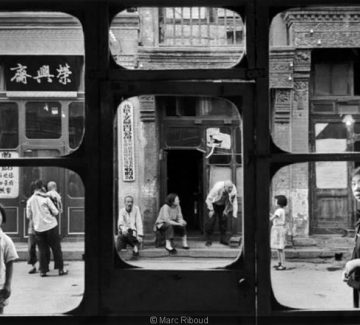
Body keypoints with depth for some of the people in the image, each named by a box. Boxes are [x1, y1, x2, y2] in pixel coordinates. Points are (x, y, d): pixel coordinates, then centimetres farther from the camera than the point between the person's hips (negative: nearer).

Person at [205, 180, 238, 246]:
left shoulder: (233, 190, -26)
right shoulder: (217, 188, -37)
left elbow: (234, 201, -12)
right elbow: (209, 198, -23)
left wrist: (234, 213, -19)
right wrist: (211, 210, -22)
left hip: (223, 205, 4)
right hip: (214, 204, -3)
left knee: (224, 220, -3)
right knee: (211, 220, -12)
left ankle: (223, 238, 10)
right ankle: (208, 239, -4)